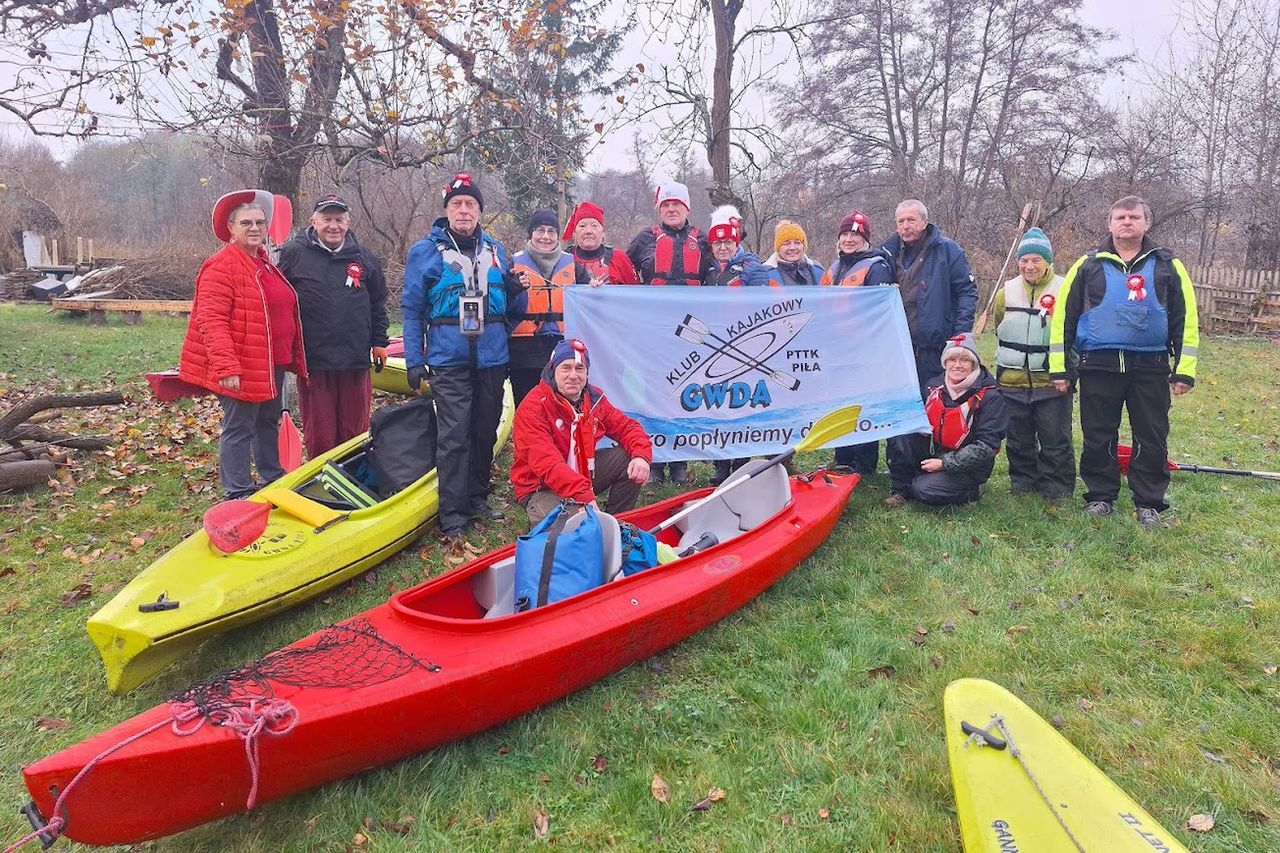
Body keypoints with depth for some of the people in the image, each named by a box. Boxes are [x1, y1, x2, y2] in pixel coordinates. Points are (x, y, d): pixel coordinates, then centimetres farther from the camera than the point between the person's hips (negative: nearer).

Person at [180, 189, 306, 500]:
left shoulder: (265, 264, 14)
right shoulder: (220, 267, -15)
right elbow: (211, 321, -22)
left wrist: (293, 357, 23)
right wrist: (226, 367, -28)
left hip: (273, 363, 9)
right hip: (242, 369, -9)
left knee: (268, 422, 21)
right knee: (238, 429, 0)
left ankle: (273, 478, 37)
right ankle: (238, 495, 10)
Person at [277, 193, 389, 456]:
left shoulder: (364, 257, 10)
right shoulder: (293, 254, 1)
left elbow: (378, 303, 16)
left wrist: (379, 342, 12)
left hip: (356, 359, 2)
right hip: (313, 361, -2)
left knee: (355, 430, 10)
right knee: (319, 435, 5)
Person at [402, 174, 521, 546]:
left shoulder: (495, 250, 13)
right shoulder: (425, 251, 1)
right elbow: (413, 310, 1)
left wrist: (513, 290, -3)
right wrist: (414, 361, -5)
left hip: (492, 358, 4)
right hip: (449, 359, -4)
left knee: (485, 432, 11)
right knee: (454, 437, -9)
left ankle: (476, 498, 26)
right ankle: (453, 519, -4)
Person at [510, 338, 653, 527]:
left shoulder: (593, 398, -1)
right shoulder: (534, 407, -22)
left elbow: (626, 427, 4)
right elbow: (546, 463, -32)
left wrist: (642, 456, -19)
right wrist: (583, 496, -43)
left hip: (583, 475, 7)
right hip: (540, 488, -7)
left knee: (630, 458, -9)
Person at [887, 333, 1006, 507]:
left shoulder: (989, 398, -14)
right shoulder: (934, 386, 2)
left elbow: (985, 447, -17)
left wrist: (944, 464, -20)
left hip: (966, 467, -5)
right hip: (933, 454, 5)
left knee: (925, 491, -26)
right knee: (903, 437, -20)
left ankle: (970, 492, 3)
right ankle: (901, 491, -6)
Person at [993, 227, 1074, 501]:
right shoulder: (1006, 292, 5)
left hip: (1052, 383, -3)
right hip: (1012, 383, 3)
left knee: (1055, 441, 4)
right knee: (1019, 441, 13)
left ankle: (1057, 488, 15)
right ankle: (1022, 483, 26)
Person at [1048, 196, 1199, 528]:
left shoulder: (1167, 265, 7)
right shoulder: (1088, 265, 6)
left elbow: (1186, 319, 7)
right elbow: (1063, 316, 4)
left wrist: (1184, 369, 0)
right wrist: (1059, 368, 0)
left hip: (1151, 367, 1)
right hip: (1099, 365, 0)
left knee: (1152, 439, 5)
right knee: (1098, 437, 5)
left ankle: (1149, 503, 17)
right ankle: (1100, 496, 20)